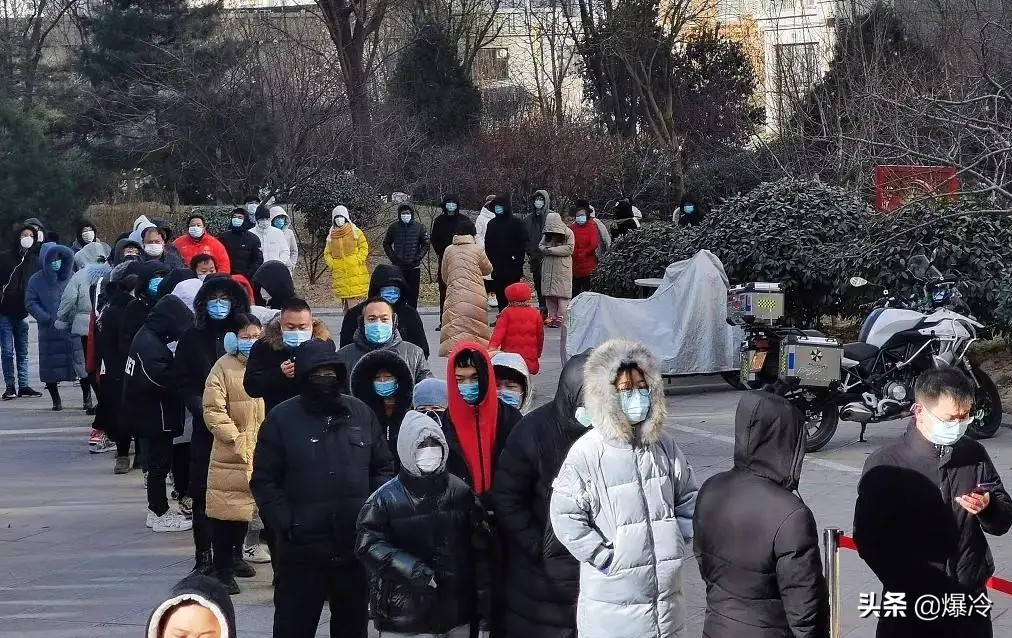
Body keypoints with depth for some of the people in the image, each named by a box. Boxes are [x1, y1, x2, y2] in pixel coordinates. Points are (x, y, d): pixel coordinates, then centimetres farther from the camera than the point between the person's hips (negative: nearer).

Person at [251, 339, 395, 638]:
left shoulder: (361, 413, 7)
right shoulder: (281, 419, -3)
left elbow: (383, 467, 12)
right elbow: (264, 481, -4)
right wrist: (286, 524, -14)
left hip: (356, 546, 3)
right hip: (302, 549, -3)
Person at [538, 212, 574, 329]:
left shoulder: (568, 233, -5)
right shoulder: (547, 234, 13)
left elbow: (569, 249, -11)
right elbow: (540, 245, 14)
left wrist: (552, 250, -14)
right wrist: (546, 249, -9)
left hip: (562, 267, -6)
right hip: (548, 267, 6)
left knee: (562, 293, -8)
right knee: (549, 294, 3)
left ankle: (561, 318, -8)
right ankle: (552, 316, 9)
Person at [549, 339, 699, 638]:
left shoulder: (664, 445, 4)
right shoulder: (587, 452, -13)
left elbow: (688, 499, 16)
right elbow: (565, 516, -13)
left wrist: (680, 542, 6)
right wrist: (604, 557, -13)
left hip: (666, 589, 5)